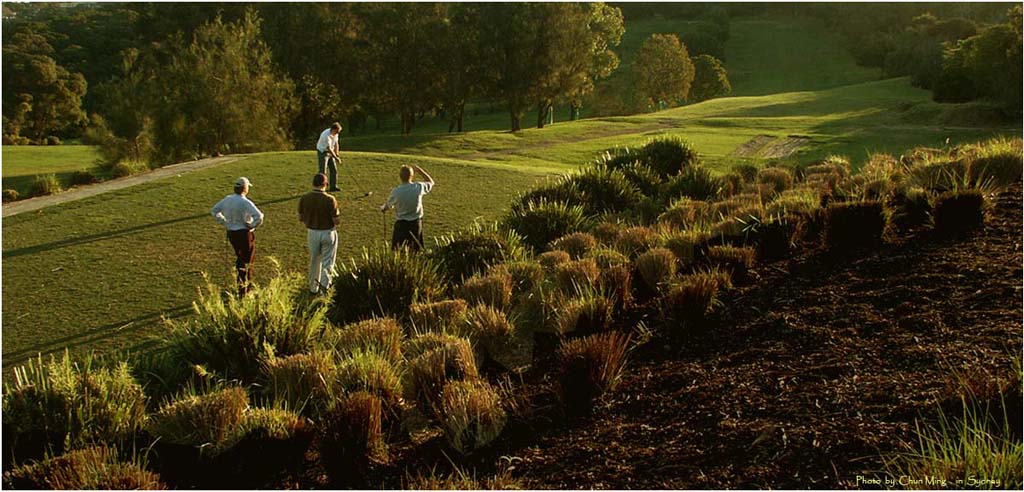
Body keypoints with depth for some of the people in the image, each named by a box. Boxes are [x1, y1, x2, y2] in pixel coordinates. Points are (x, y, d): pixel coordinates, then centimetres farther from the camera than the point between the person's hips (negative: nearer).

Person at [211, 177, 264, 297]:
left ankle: (248, 285, 32)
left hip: (231, 233, 7)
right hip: (244, 233, -7)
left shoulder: (227, 200, 2)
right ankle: (242, 290, 6)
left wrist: (225, 223, 14)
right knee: (246, 261, 5)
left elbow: (214, 211, 17)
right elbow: (259, 217, -30)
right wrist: (252, 226, -12)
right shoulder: (245, 202, -19)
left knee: (240, 258, 22)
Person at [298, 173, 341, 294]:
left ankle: (313, 287, 28)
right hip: (328, 233, -3)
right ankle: (324, 284, -4)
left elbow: (301, 218, 1)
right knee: (327, 261, 11)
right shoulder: (330, 200, -20)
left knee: (314, 261, 20)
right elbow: (337, 220, -17)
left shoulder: (304, 199, -9)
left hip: (312, 233, 3)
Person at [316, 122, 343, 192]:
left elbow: (336, 144, 7)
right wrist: (336, 157, -23)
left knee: (334, 169, 5)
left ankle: (333, 186, 11)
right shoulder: (326, 135, -29)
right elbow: (329, 148, -27)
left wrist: (337, 154, 2)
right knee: (322, 171, -10)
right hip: (322, 152, -8)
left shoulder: (335, 134, -4)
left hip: (330, 152, 8)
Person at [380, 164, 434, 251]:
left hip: (401, 224, -2)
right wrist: (420, 170, 8)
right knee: (414, 251, 11)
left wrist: (382, 208, 27)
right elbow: (431, 182, 10)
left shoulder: (396, 192, -16)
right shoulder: (419, 187, -12)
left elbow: (388, 205, 3)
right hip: (416, 224, 2)